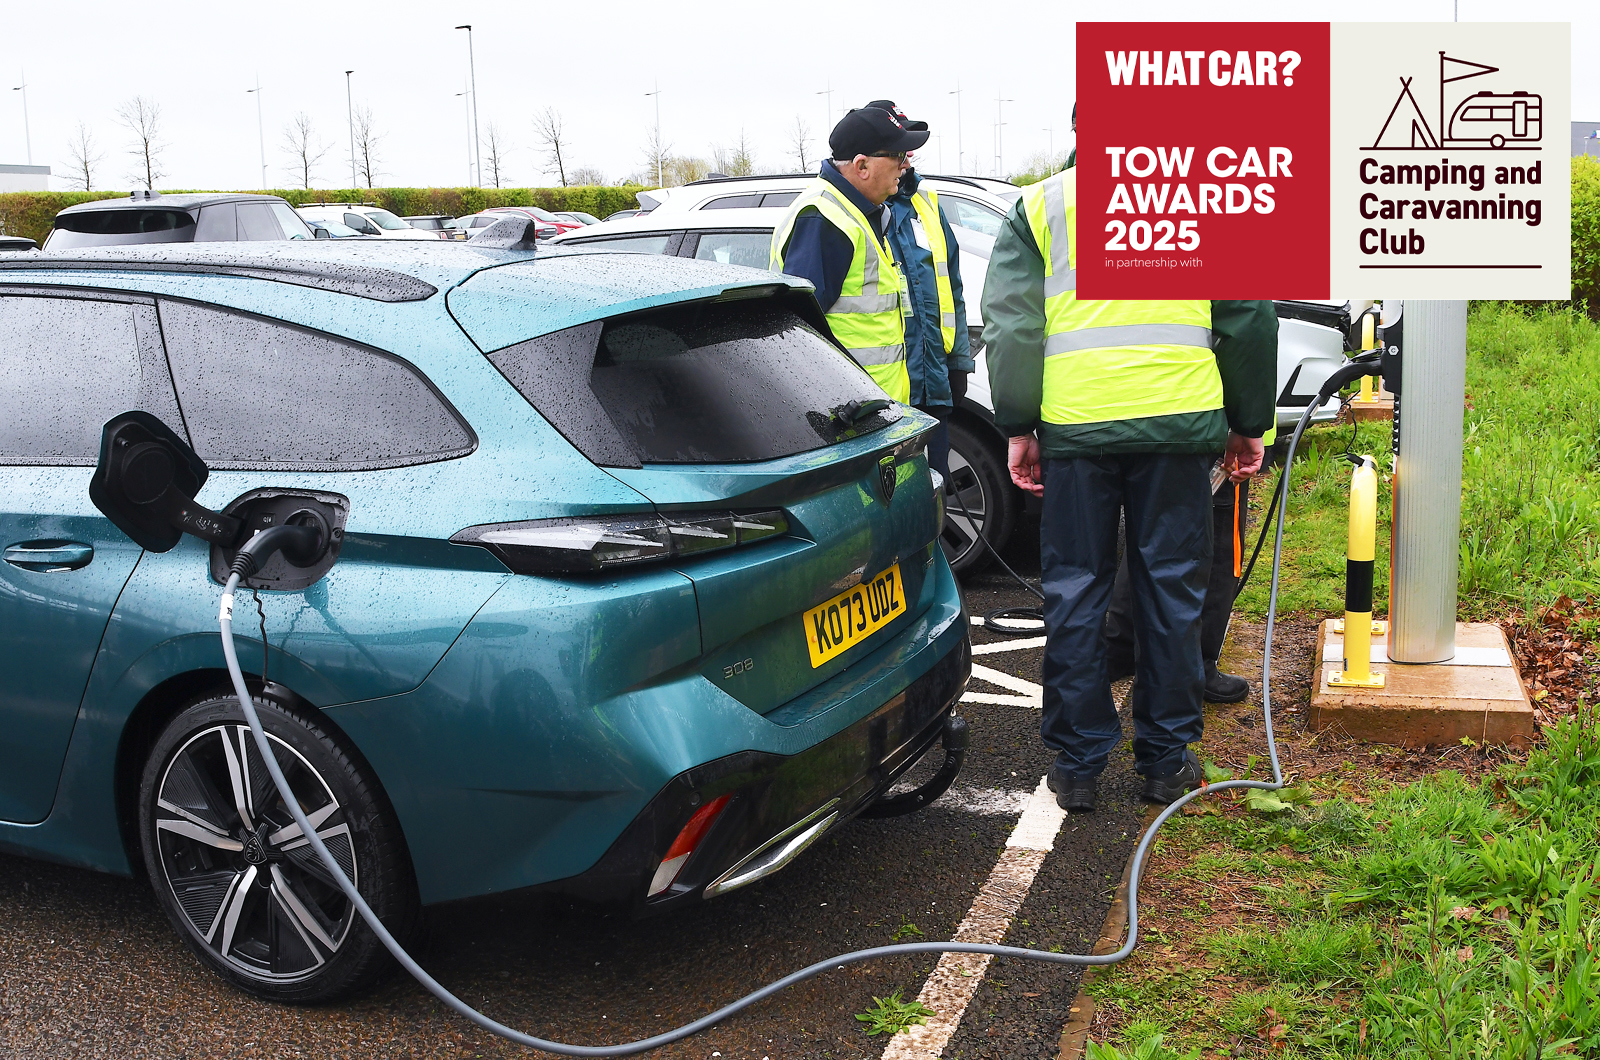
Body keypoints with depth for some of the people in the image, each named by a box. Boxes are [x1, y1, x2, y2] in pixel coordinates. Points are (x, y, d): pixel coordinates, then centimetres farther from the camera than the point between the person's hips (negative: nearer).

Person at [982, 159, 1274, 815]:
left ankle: (1076, 765, 12)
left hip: (1074, 423, 0)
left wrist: (1019, 428, 6)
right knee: (1172, 589, 9)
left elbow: (1009, 325, 3)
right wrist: (1248, 425, 17)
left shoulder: (1039, 206, 9)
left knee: (1074, 593, 7)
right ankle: (1167, 758, 17)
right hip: (1178, 418, 1)